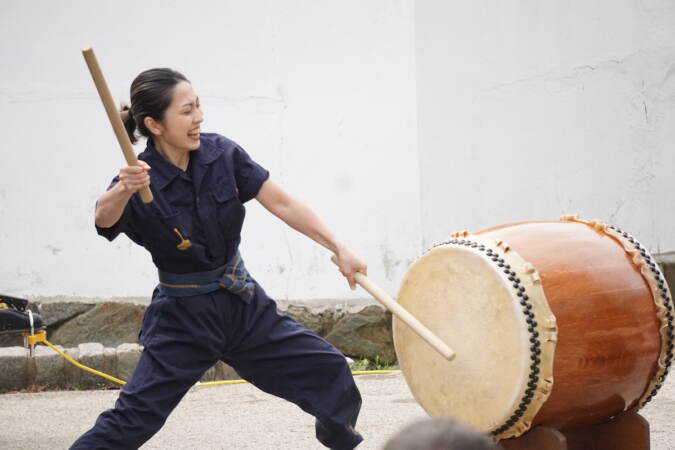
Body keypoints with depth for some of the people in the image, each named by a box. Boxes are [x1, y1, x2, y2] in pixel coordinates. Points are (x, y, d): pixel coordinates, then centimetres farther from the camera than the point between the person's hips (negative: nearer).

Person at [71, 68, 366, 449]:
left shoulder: (221, 154, -9)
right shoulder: (141, 180, -21)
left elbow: (283, 204, -5)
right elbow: (104, 218, -43)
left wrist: (339, 249, -10)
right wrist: (123, 190, -66)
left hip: (243, 302, 5)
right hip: (184, 317, -5)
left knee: (328, 369, 10)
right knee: (133, 419, -9)